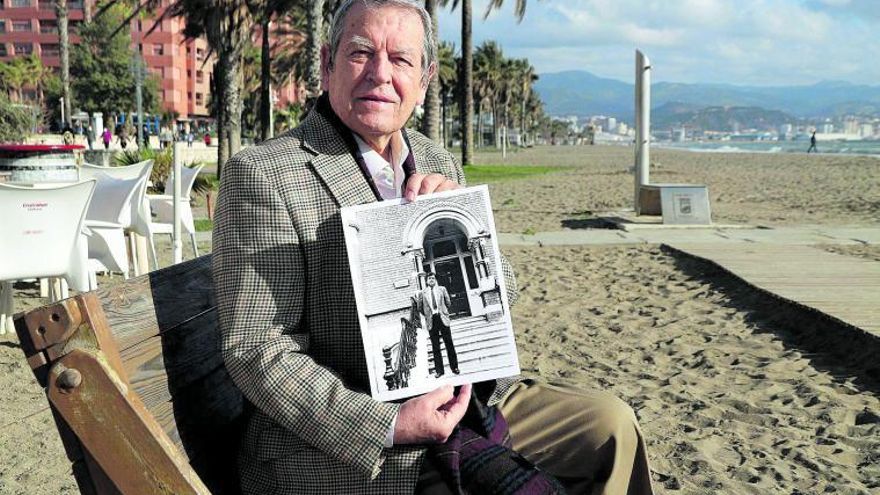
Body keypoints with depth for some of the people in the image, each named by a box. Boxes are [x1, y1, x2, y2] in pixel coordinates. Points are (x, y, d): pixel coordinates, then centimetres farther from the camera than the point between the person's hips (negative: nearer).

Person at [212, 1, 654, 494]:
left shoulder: (438, 163, 9)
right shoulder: (262, 175, -12)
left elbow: (501, 293, 11)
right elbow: (257, 351, -16)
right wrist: (389, 427, -24)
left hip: (460, 398, 7)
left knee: (610, 425, 1)